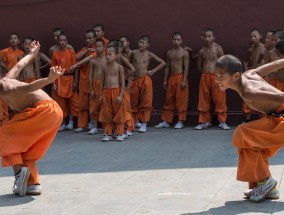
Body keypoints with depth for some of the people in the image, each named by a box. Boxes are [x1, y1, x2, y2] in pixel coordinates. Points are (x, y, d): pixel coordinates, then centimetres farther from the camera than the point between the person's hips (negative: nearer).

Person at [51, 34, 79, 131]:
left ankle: (71, 122, 13)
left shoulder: (71, 52, 0)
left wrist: (75, 81, -7)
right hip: (59, 80, 1)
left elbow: (75, 67, 0)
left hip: (69, 78, -1)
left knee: (71, 101, 2)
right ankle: (63, 124, 10)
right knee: (60, 102, 3)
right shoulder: (55, 54, 4)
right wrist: (54, 83, -2)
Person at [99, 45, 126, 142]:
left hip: (116, 91, -4)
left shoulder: (119, 67, -4)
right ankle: (108, 134, 14)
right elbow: (102, 82, 10)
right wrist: (101, 95, 5)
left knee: (118, 114, 2)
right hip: (106, 92, 4)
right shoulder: (104, 68, 7)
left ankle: (119, 134, 10)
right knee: (106, 114, 6)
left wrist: (121, 95, -12)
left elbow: (122, 82, -5)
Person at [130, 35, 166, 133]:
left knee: (145, 102, -1)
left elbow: (162, 63, 3)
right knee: (134, 102, 8)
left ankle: (144, 124, 3)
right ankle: (135, 121, 21)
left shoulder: (149, 54, -1)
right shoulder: (134, 53, 2)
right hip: (135, 80, 2)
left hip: (145, 80, -2)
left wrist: (153, 71, -2)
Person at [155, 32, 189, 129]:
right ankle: (166, 121, 13)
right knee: (169, 100, 8)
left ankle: (180, 122, 6)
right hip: (171, 78, 5)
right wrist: (165, 80, 9)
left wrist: (184, 80, -15)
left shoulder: (184, 53, -4)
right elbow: (167, 67, 13)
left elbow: (186, 67, -8)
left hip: (180, 77, -5)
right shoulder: (169, 53, 11)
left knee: (181, 100, -2)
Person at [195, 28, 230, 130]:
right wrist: (204, 72, 12)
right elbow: (199, 64, 20)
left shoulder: (218, 48, -5)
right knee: (204, 100, 5)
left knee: (219, 99, -2)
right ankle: (205, 121, 14)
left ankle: (222, 121, 4)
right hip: (205, 77, 4)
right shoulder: (202, 51, 7)